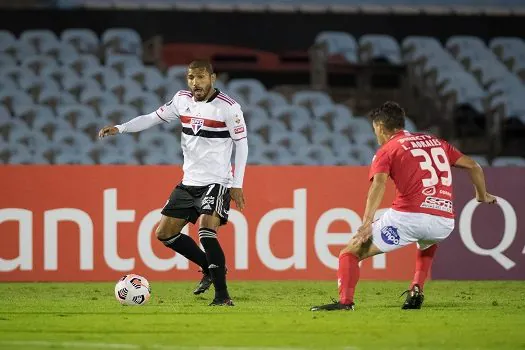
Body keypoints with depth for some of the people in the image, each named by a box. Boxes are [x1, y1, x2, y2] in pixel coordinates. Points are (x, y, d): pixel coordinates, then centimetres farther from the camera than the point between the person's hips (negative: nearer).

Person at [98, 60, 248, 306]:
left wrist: (237, 184, -10)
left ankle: (222, 295, -21)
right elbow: (154, 118, 11)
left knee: (206, 230, -26)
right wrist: (120, 128, -3)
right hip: (189, 182, 7)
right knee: (164, 233, 8)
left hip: (216, 182, -7)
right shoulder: (182, 100, 4)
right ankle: (209, 268, 25)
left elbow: (241, 143, -7)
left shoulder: (228, 107, -12)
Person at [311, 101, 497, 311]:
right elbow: (472, 166, 26)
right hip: (445, 221, 5)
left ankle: (345, 301, -19)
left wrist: (367, 223, -23)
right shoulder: (436, 142, 23)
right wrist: (482, 196, 43)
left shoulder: (387, 150, 7)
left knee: (350, 253, 3)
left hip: (408, 216, -5)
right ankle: (416, 290, 21)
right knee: (427, 243, 41)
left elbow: (379, 184, -11)